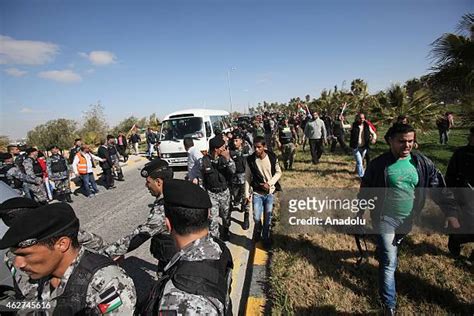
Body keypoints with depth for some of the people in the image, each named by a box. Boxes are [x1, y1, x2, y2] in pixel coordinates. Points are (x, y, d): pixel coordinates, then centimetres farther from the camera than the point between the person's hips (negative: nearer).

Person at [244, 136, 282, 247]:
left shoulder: (272, 157, -9)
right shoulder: (250, 159, -10)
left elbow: (278, 172, 1)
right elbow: (247, 177, -2)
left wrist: (269, 183, -13)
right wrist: (247, 194, -3)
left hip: (270, 192, 1)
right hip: (257, 193, 0)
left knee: (268, 218, 9)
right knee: (256, 218, -2)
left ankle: (266, 237, 32)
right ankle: (258, 230, 31)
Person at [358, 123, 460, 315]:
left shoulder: (423, 163, -6)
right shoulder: (378, 164, -15)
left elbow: (439, 189, -3)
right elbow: (365, 192, -5)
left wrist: (451, 213, -16)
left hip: (408, 219, 4)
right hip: (385, 219, -4)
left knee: (391, 250, 27)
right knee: (389, 262, -4)